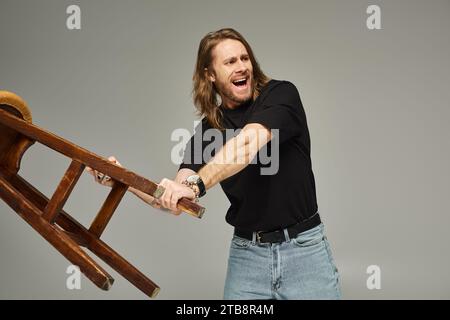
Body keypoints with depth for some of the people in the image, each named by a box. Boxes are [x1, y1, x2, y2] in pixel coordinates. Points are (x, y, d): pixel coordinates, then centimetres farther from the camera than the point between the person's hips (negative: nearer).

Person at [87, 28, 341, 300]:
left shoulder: (281, 95, -8)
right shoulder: (207, 130, 3)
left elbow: (249, 142, -28)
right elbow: (172, 202, -2)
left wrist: (195, 185, -39)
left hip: (304, 248, -3)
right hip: (246, 254, 3)